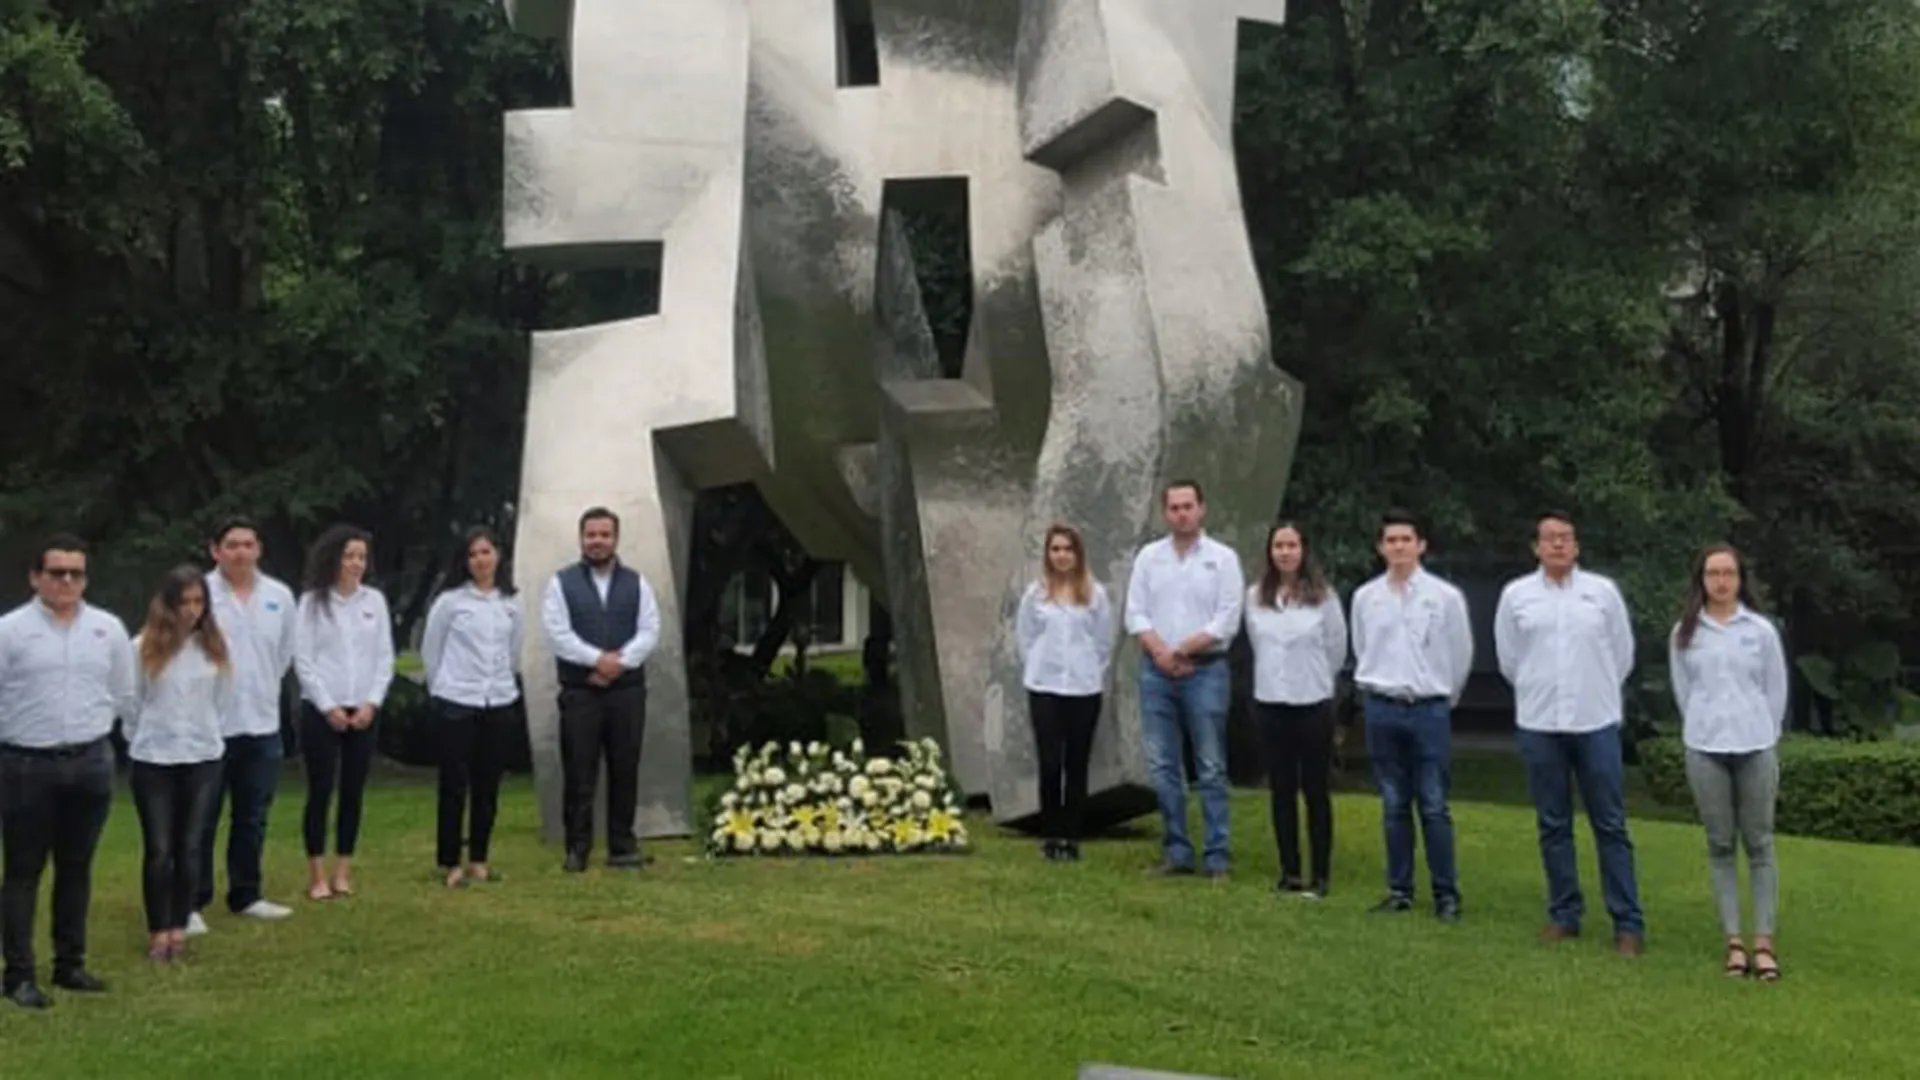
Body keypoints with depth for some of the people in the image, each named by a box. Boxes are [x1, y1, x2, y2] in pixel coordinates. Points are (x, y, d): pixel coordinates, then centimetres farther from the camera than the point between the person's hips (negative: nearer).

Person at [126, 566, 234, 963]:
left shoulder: (214, 646, 2)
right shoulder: (144, 647, -6)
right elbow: (130, 702, 1)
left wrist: (206, 734, 10)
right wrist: (142, 740, 9)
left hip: (203, 760, 2)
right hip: (153, 761, -2)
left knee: (190, 847, 6)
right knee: (159, 849, 0)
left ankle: (179, 928, 16)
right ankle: (158, 931, 11)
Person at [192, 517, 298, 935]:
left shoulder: (280, 596, 3)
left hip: (262, 723, 4)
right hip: (209, 724, -4)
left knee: (253, 818, 14)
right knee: (202, 820, 3)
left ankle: (246, 895, 26)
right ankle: (191, 903, 13)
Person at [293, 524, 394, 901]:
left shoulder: (375, 600, 5)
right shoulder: (312, 601, -2)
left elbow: (385, 656, 5)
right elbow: (303, 659, -5)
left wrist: (372, 702, -5)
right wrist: (328, 706, -10)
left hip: (363, 711, 3)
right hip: (321, 709, -3)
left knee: (353, 792, 6)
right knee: (320, 791, 1)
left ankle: (343, 870, 14)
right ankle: (317, 874, 8)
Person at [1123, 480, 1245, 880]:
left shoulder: (1223, 558, 0)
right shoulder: (1148, 557, 9)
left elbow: (1227, 621, -6)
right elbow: (1135, 614, 4)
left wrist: (1182, 650, -10)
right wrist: (1161, 653, -10)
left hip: (1206, 671, -3)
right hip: (1156, 672, 3)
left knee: (1211, 769, -1)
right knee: (1162, 767, 6)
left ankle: (1216, 858, 4)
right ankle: (1176, 851, 15)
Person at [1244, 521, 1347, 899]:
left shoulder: (1323, 596, -7)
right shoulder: (1255, 597, 2)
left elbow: (1337, 649, 2)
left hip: (1314, 704, -3)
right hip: (1270, 703, 3)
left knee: (1315, 789, 3)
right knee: (1281, 789, 9)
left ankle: (1321, 875, 10)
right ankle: (1289, 871, 18)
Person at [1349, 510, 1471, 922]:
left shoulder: (1446, 596, -3)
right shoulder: (1365, 597, 3)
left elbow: (1461, 656, 7)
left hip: (1430, 709, -2)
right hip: (1381, 709, 2)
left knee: (1434, 807, -2)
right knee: (1394, 806, 9)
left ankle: (1446, 894, 8)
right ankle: (1399, 890, 18)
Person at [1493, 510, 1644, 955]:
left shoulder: (1603, 591, 1)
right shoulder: (1516, 594, 2)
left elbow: (1623, 653, 10)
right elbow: (1508, 658, 11)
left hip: (1597, 723, -1)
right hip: (1539, 726, 1)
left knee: (1611, 825, 2)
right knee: (1553, 825, 8)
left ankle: (1628, 922, 7)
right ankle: (1564, 914, 18)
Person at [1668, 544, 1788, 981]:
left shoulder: (1761, 630, 3)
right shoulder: (1684, 633, 3)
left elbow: (1776, 689, 7)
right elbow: (1682, 691, 9)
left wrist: (1761, 737, 7)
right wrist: (1703, 730, 7)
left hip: (1756, 749, 0)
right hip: (1704, 750, 0)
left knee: (1759, 845, 2)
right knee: (1720, 846, 3)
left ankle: (1763, 942, 6)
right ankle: (1734, 940, 7)